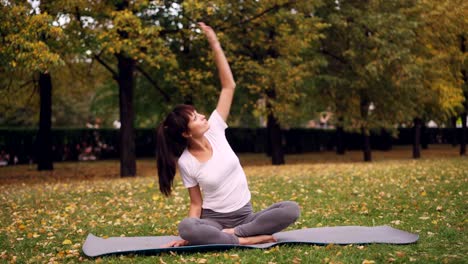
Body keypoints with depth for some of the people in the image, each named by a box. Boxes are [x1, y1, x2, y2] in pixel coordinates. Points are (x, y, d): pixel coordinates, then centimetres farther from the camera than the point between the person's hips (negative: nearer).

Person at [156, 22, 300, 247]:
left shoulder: (214, 130, -2)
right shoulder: (185, 162, -7)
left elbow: (229, 86, -4)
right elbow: (196, 204, -2)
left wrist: (215, 45, -9)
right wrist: (188, 236, -18)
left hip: (245, 216, 3)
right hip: (214, 221, -3)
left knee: (291, 209, -24)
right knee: (186, 227, -38)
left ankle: (234, 233, -20)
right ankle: (245, 240, -29)